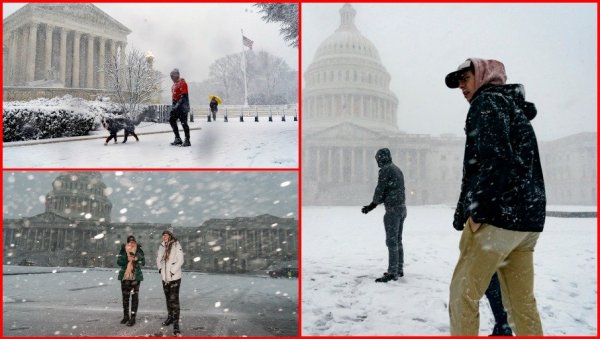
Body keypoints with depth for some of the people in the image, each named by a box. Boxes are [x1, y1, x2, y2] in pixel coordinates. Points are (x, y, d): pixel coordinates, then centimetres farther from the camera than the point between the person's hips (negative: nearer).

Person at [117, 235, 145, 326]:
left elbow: (143, 262, -1)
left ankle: (133, 317, -1)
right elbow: (119, 262, -4)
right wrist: (127, 259, -18)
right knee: (125, 297, 10)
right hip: (125, 277, 2)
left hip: (136, 277, -2)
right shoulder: (123, 251, 3)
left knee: (135, 296, -5)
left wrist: (136, 259, -18)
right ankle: (126, 316, 25)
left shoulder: (139, 251, 2)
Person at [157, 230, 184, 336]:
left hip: (174, 277, -7)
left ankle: (176, 323, -11)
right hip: (165, 277, 7)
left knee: (174, 299, -11)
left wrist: (172, 271, -17)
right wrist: (160, 268, 3)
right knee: (168, 298, 18)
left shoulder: (176, 245, -11)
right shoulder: (162, 246, 8)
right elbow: (158, 258, 18)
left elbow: (180, 260, -14)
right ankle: (170, 317, 34)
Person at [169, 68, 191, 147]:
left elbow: (184, 96, -18)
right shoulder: (174, 84, 19)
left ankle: (187, 141, -5)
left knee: (183, 122, -10)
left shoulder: (182, 82, -10)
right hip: (176, 106, 10)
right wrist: (173, 106, 20)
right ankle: (178, 139, 12)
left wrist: (178, 104, -23)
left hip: (182, 105, -10)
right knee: (172, 120, 7)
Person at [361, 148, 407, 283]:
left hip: (393, 209, -9)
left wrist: (373, 204, 9)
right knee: (397, 241, 15)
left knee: (392, 241, -7)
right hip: (402, 207, 9)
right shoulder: (397, 169, 15)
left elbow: (380, 190, -10)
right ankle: (399, 269, 21)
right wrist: (372, 206, 14)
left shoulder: (385, 170, -12)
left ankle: (392, 273, -6)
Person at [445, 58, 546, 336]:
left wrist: (476, 211, -17)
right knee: (522, 302, 10)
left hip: (498, 218, -9)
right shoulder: (516, 109, 25)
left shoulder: (488, 101, -3)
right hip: (528, 220, 9)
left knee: (463, 293, -3)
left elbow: (495, 159, -19)